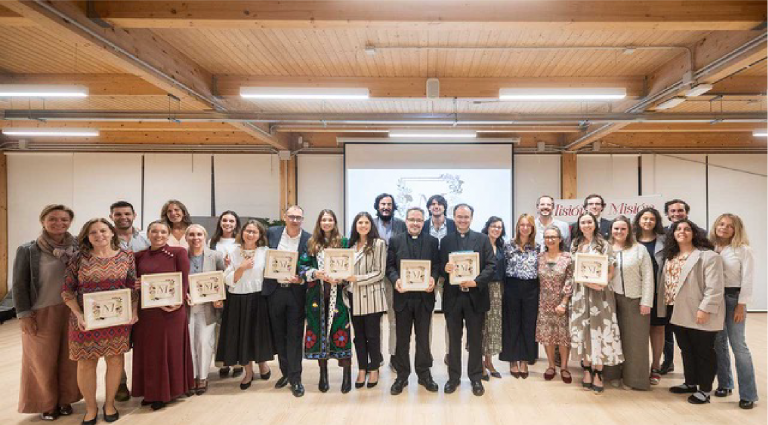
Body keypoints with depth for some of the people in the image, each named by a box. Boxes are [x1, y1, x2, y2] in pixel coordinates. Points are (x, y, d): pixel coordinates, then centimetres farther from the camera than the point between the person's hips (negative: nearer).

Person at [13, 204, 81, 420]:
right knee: (42, 360, 9)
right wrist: (24, 314, -7)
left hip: (73, 312, 2)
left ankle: (65, 399, 28)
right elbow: (19, 285, -2)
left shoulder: (78, 247, 0)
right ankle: (46, 404, 27)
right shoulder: (27, 250, -4)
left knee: (69, 358, 11)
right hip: (41, 313, -2)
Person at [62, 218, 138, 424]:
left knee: (115, 360, 8)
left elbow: (134, 287, 2)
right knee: (86, 363, 6)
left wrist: (134, 311, -8)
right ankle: (91, 407, 26)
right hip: (86, 319, 0)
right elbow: (67, 289, -1)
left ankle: (109, 403, 28)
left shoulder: (126, 256, 0)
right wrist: (78, 314, -12)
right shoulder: (80, 258, -2)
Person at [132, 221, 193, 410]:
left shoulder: (178, 252, -3)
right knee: (148, 350, 12)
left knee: (169, 349, 7)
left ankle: (166, 391, 23)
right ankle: (151, 392, 29)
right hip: (146, 311, 3)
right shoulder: (139, 256, 7)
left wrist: (177, 300, -17)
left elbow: (184, 280, -4)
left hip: (172, 309, -3)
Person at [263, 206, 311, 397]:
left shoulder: (309, 239, -6)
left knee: (295, 336, 2)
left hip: (296, 292, -3)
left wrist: (301, 280, -20)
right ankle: (285, 372, 29)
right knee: (279, 334, 13)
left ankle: (295, 378, 13)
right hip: (274, 290, 3)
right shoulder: (272, 232, 1)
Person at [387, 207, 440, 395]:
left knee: (423, 337, 11)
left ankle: (424, 374, 26)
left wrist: (433, 278, -17)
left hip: (424, 296, 0)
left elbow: (437, 265, 2)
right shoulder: (395, 241, 4)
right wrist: (396, 280, -17)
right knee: (402, 339, 9)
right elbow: (390, 266, 1)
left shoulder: (432, 241, 6)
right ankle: (402, 376, 21)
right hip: (403, 296, 0)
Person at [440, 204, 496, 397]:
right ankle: (453, 377, 25)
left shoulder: (482, 239, 3)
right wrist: (445, 269, -18)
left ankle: (476, 378, 25)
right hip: (453, 296, 1)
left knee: (475, 339, 10)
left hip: (475, 296, -1)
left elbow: (491, 265, -4)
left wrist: (476, 281, -17)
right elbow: (440, 268, 5)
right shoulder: (446, 241, 7)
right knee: (454, 339, 11)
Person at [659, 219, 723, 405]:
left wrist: (705, 309, -22)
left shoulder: (708, 256, -11)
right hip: (678, 312, 8)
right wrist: (665, 306, 13)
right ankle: (690, 383, 31)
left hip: (698, 313, -7)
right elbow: (665, 282, 17)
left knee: (703, 352, 6)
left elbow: (714, 287, -17)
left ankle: (705, 390, 17)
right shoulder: (671, 257, 14)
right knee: (686, 350, 18)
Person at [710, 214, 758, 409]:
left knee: (738, 344, -3)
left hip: (733, 297, -3)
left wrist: (741, 305, -10)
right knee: (718, 342, 10)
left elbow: (747, 280, -7)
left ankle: (748, 394, 6)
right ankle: (724, 383, 23)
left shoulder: (743, 250, -5)